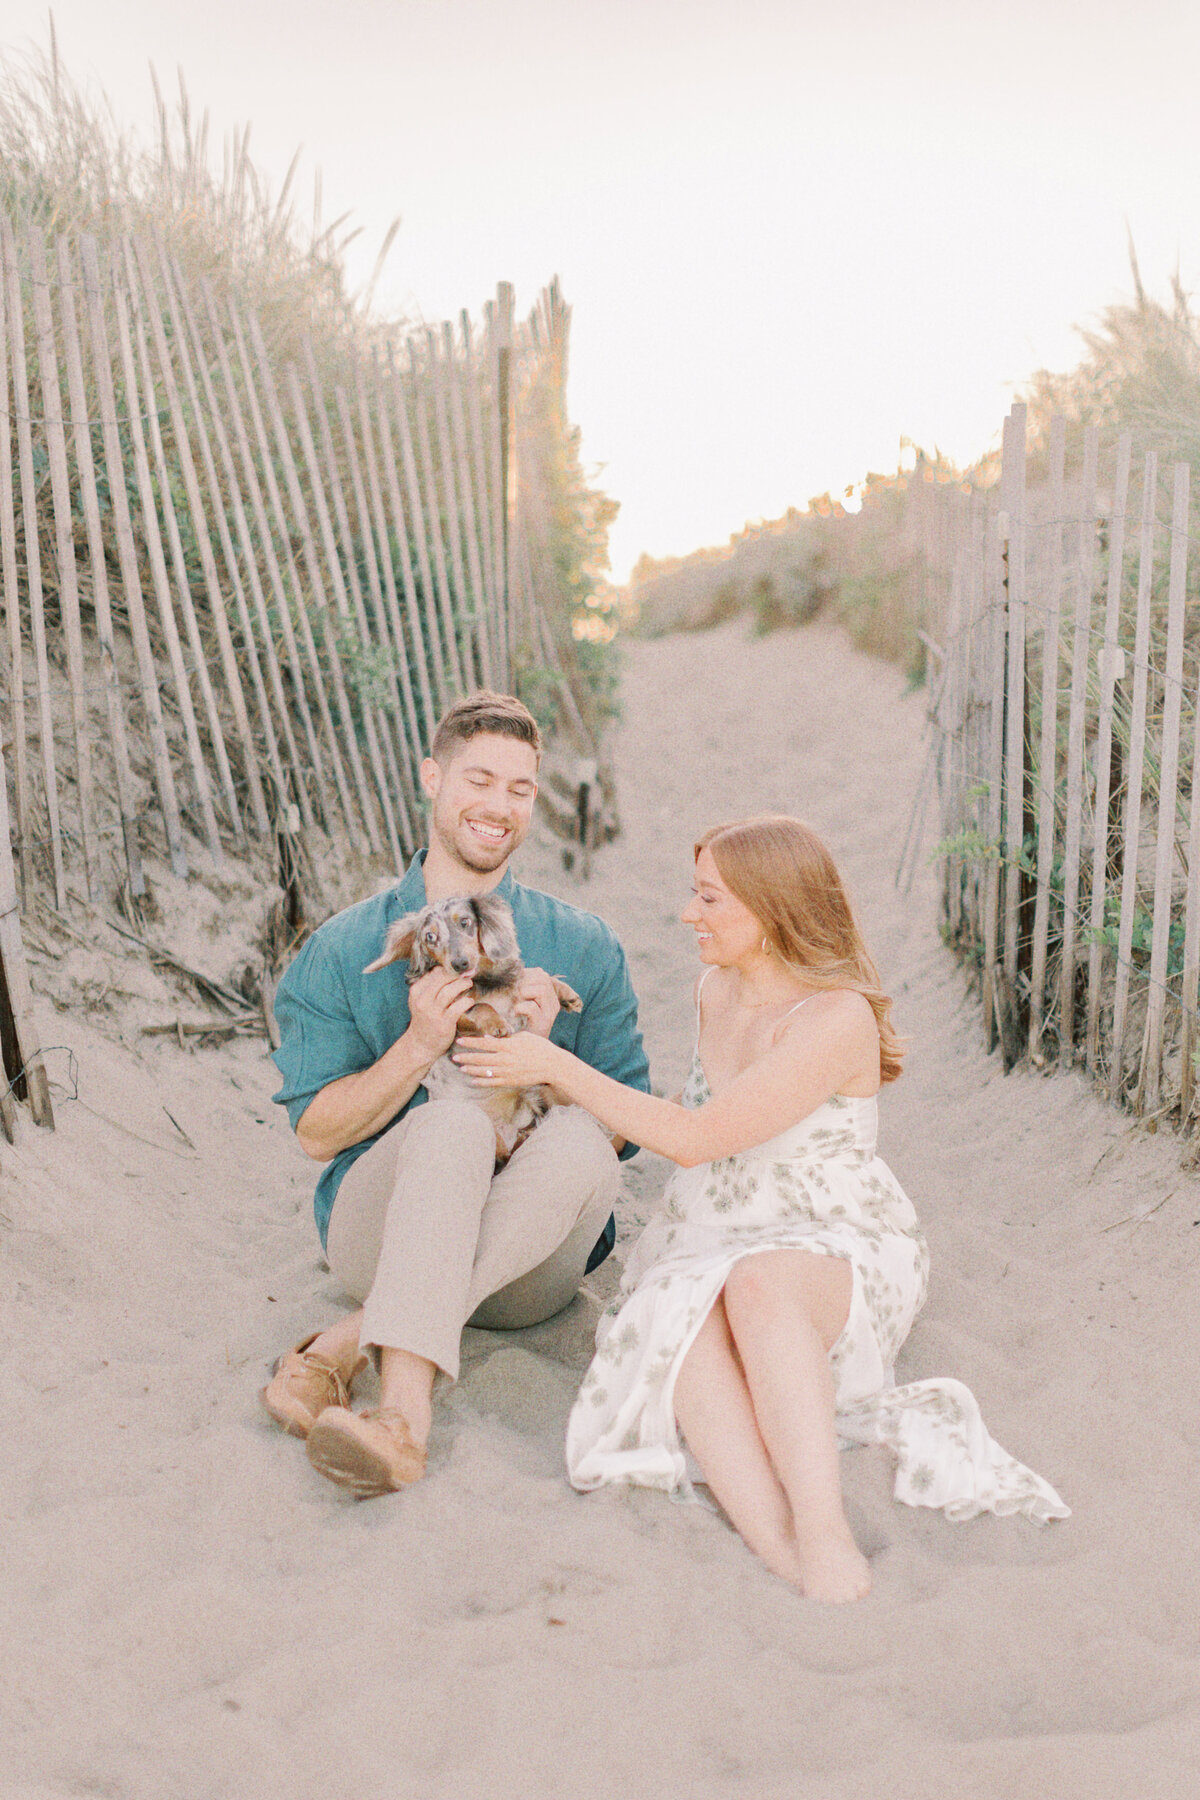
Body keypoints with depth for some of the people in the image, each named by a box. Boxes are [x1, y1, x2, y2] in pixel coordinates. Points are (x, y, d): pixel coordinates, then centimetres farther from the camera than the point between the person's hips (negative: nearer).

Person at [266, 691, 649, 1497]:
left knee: (582, 1139, -32)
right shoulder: (344, 949, 4)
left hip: (531, 1261, 2)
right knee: (453, 1122, -33)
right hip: (380, 1237, -1)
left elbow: (625, 1129, 4)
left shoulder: (583, 947, 6)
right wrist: (418, 1048, -16)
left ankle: (348, 1344, -33)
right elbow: (316, 1130, 0)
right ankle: (406, 1410, -44)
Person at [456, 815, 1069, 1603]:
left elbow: (695, 1137, -20)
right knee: (684, 1326, -33)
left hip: (840, 1252, -5)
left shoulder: (838, 1019, -16)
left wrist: (559, 1067, -15)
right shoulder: (717, 990, 10)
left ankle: (824, 1532, -45)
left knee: (758, 1284, -41)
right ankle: (782, 1550, -50)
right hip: (709, 1249, 5)